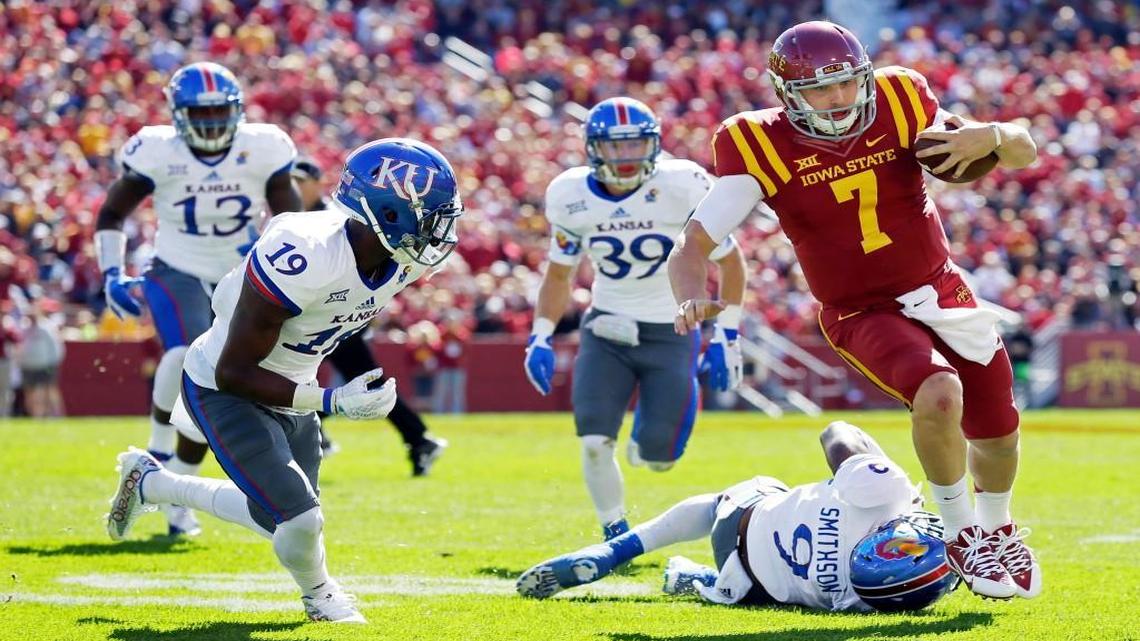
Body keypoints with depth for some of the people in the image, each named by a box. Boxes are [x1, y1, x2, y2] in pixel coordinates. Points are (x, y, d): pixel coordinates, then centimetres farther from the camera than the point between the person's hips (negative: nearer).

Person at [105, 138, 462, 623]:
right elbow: (233, 373, -30)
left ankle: (149, 482, 40)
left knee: (280, 518, 19)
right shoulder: (303, 257, -37)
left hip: (288, 392, 8)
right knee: (300, 521, -17)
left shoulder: (400, 258, -13)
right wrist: (332, 402, -35)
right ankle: (319, 594, 19)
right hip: (224, 389, -8)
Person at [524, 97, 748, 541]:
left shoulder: (683, 187, -17)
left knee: (658, 457, -7)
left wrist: (726, 336, -8)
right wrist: (540, 337, -1)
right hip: (607, 329, 2)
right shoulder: (571, 197, -6)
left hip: (671, 333, -2)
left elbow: (729, 261, -5)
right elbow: (559, 274, 10)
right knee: (595, 443, -16)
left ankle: (646, 441, 32)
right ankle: (616, 536, 8)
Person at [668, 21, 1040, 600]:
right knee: (938, 394, -32)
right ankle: (962, 537, -8)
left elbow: (1024, 151, -4)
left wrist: (990, 136, -27)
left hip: (941, 292, 4)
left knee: (997, 437, 13)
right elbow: (691, 246, -16)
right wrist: (692, 300, -37)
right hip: (863, 314, -4)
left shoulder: (899, 108, -10)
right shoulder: (764, 149, -17)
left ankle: (997, 530, 48)